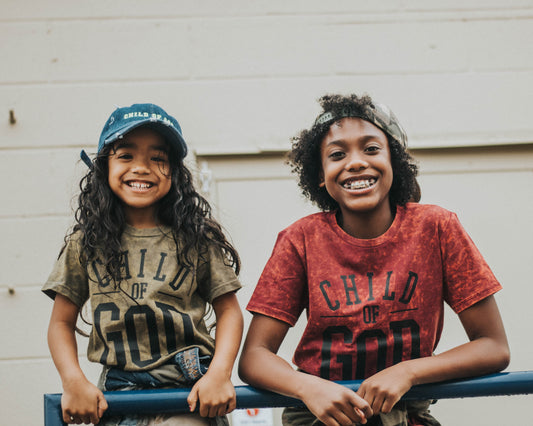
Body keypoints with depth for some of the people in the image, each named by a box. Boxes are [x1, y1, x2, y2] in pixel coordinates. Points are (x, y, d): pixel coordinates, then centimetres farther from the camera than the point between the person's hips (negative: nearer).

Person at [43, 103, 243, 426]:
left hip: (189, 394, -1)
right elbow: (62, 322, 10)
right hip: (117, 397, 1)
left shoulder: (197, 239, 5)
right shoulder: (86, 243, 8)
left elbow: (228, 310, 7)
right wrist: (74, 381, -7)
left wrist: (219, 374, -9)